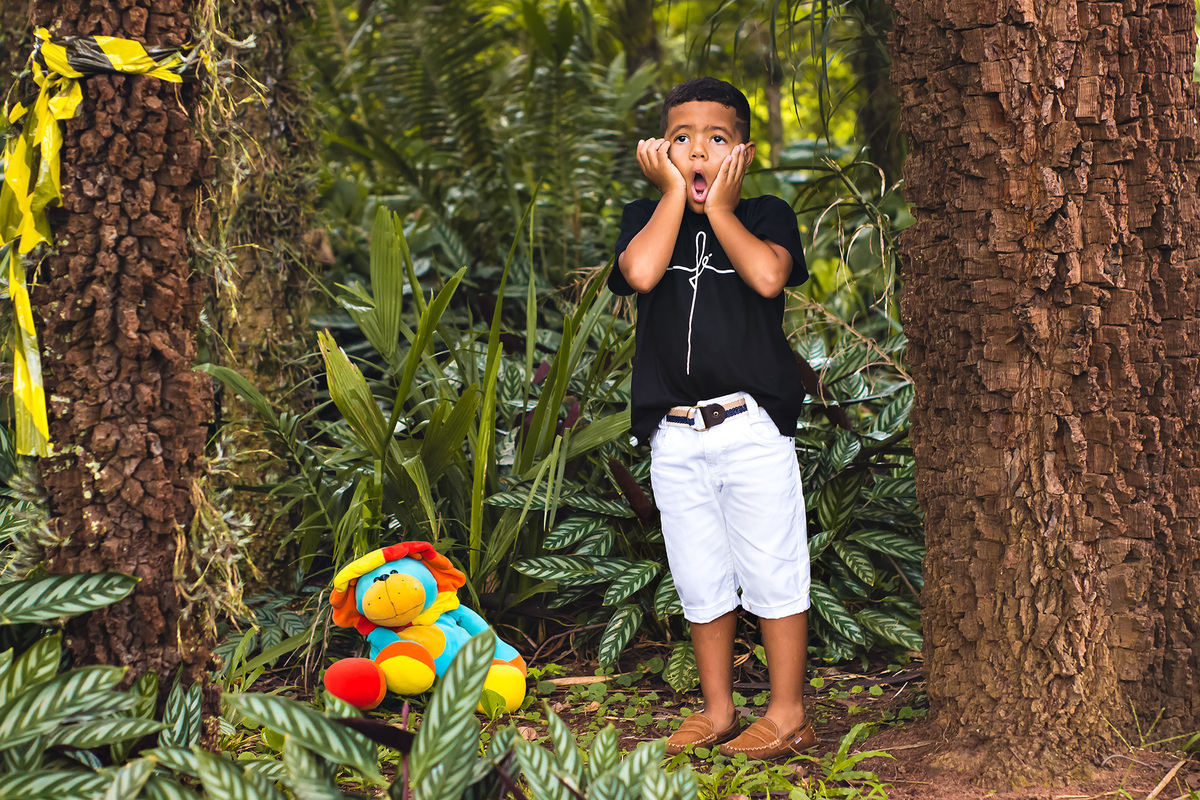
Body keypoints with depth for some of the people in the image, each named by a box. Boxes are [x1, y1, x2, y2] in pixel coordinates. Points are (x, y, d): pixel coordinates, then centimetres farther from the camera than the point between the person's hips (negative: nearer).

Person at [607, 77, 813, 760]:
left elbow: (769, 276, -18)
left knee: (771, 573, 2)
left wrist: (720, 208, -7)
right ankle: (718, 711, 26)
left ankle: (788, 715, 14)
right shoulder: (649, 217, 10)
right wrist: (675, 194, -6)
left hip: (752, 426, -3)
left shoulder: (766, 215, 5)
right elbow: (640, 272, -14)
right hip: (675, 435, 3)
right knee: (701, 581, 12)